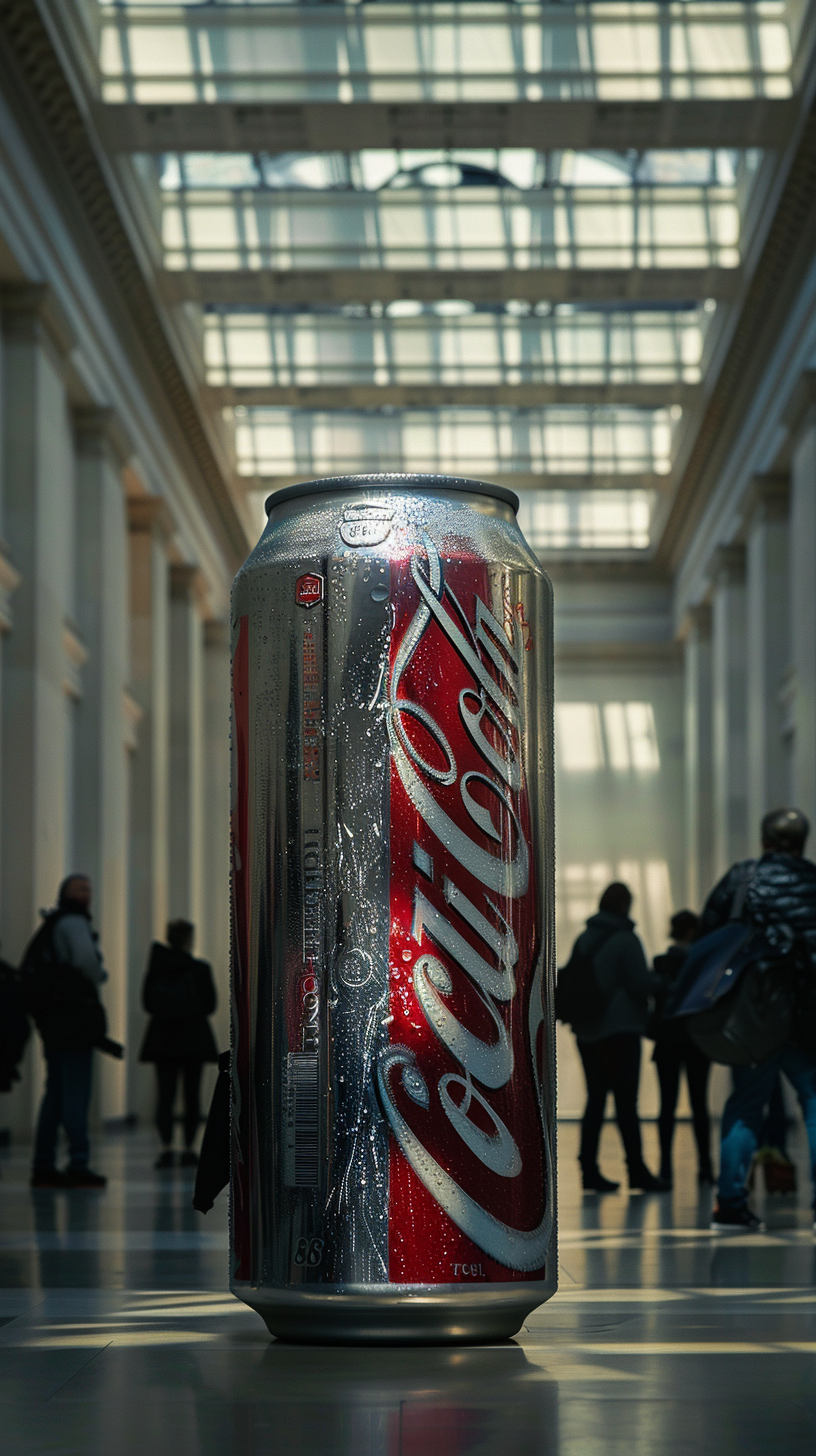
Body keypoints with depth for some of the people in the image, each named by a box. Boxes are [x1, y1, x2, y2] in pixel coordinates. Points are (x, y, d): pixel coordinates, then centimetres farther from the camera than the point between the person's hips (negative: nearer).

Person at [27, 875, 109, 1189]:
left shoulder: (52, 926, 21)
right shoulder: (72, 922, -8)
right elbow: (86, 959, -25)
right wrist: (100, 976, -4)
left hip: (52, 1018, 9)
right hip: (74, 1013, -9)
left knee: (55, 1092, 12)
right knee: (76, 1092, -10)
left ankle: (43, 1166, 12)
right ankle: (78, 1165, -12)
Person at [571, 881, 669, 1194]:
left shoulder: (583, 940, 9)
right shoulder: (625, 939, -10)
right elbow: (641, 983, -12)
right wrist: (663, 984, 6)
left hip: (586, 1033, 6)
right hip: (620, 1030, -6)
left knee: (595, 1098, 8)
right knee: (626, 1102, -3)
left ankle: (589, 1170, 4)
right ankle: (637, 1171, -1)